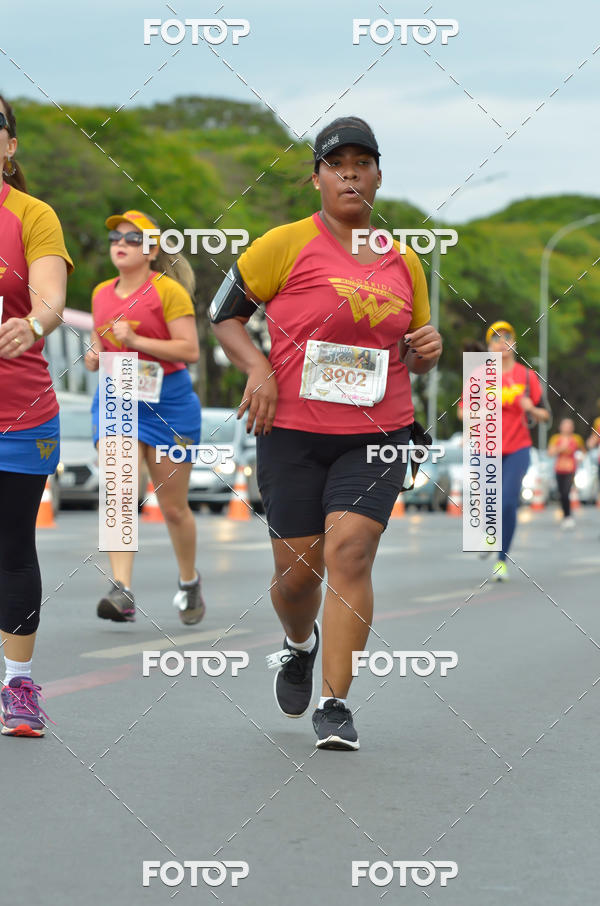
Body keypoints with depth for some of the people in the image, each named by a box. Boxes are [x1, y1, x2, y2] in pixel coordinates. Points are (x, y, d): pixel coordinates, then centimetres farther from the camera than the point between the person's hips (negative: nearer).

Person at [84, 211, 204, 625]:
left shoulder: (168, 291, -7)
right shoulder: (102, 294, 11)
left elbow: (190, 350, -13)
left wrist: (136, 341, -20)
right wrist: (93, 358, 1)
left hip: (168, 402, -4)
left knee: (173, 507, 7)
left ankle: (190, 583, 31)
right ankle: (122, 592, -25)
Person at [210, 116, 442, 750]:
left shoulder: (404, 262, 11)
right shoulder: (287, 245, -2)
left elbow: (415, 361, 22)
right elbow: (222, 314, 5)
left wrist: (427, 351, -1)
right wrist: (258, 369, -11)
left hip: (377, 435, 2)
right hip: (292, 431, -1)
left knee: (349, 551, -14)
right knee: (297, 569, 3)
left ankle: (335, 705, -7)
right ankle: (299, 645, 39)